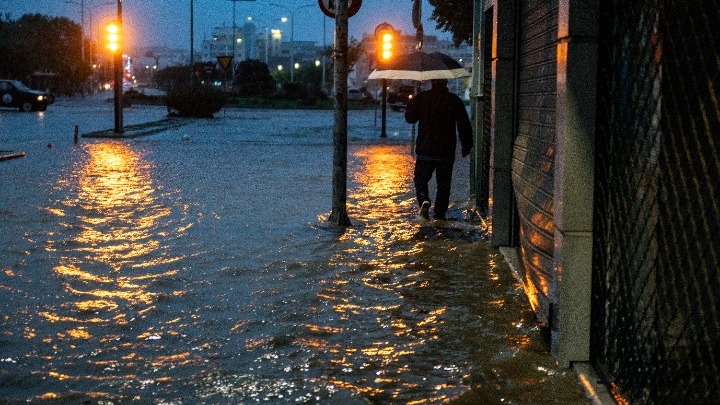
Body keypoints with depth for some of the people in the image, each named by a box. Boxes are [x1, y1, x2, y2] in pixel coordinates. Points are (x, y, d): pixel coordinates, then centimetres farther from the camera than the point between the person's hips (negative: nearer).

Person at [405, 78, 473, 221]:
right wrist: (466, 145, 13)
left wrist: (412, 103, 22)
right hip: (446, 150, 0)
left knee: (421, 178, 12)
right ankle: (439, 213, 10)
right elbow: (464, 126, 2)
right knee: (443, 183, 10)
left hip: (425, 149, 0)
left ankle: (424, 201, -14)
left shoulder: (421, 98, -4)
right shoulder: (455, 101, -2)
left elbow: (410, 118, 5)